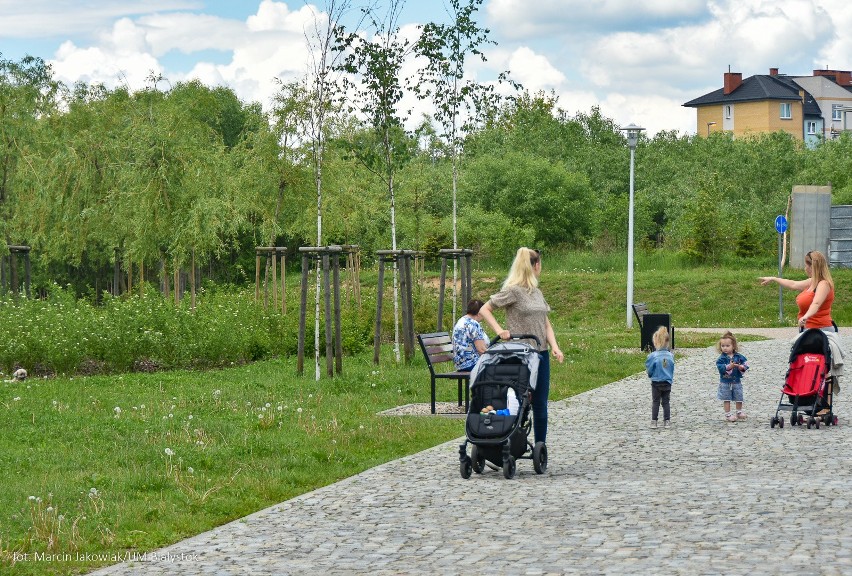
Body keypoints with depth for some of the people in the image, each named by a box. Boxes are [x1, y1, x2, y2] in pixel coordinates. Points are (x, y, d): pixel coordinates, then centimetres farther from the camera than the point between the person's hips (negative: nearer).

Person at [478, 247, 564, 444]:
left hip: (540, 354, 7)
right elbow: (484, 309, -4)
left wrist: (554, 346, 1)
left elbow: (546, 324, 16)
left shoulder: (537, 292, 15)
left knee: (540, 404, 8)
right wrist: (499, 330, -15)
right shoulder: (513, 291, -7)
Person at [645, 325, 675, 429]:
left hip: (656, 383, -3)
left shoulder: (653, 356, -18)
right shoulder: (671, 356, -6)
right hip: (667, 383, 3)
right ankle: (667, 422, 13)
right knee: (666, 402, 12)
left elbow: (649, 371, -10)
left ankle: (654, 422, 10)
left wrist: (651, 375, 11)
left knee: (655, 402, 9)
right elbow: (672, 369, 5)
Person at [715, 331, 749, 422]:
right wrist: (728, 367, -37)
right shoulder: (722, 358, -12)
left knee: (739, 398, 13)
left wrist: (742, 367, -22)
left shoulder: (738, 356, -3)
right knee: (727, 399, 4)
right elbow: (720, 367, -25)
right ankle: (728, 414, 14)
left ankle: (739, 412, 31)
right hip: (725, 382, -3)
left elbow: (745, 363, -2)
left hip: (737, 381, 3)